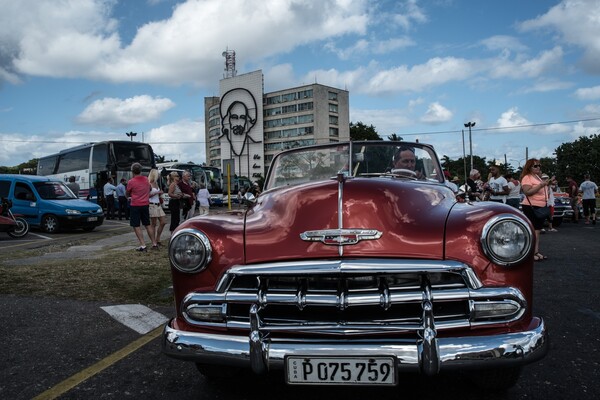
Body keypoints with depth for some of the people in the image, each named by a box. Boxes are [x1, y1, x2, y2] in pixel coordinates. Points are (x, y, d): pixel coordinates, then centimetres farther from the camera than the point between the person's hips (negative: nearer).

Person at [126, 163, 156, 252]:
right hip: (145, 204, 5)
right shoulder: (146, 179, 2)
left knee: (136, 226, 1)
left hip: (135, 206, -5)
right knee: (147, 225, 15)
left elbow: (128, 194, 2)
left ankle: (143, 245, -6)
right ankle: (154, 243, 16)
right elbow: (150, 188, 21)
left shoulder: (131, 182, -12)